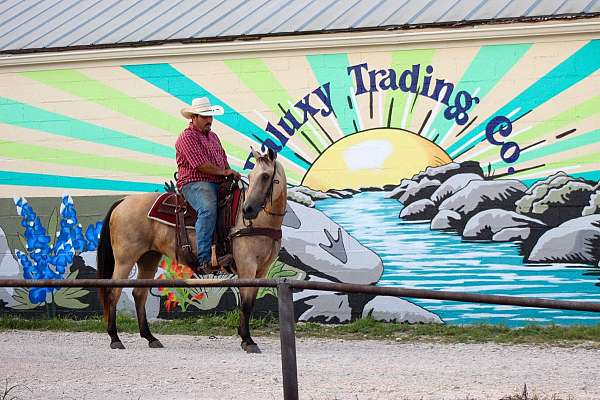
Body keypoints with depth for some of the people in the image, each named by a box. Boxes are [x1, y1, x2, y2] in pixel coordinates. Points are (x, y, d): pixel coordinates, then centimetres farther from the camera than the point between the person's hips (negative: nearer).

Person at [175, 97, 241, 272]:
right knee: (209, 209, -35)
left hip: (218, 184, 9)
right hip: (194, 184, -9)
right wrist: (224, 172, -9)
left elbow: (223, 159, 26)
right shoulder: (188, 137, -5)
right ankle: (204, 261, -40)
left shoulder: (213, 136, 25)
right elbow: (201, 165, -14)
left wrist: (231, 173, 5)